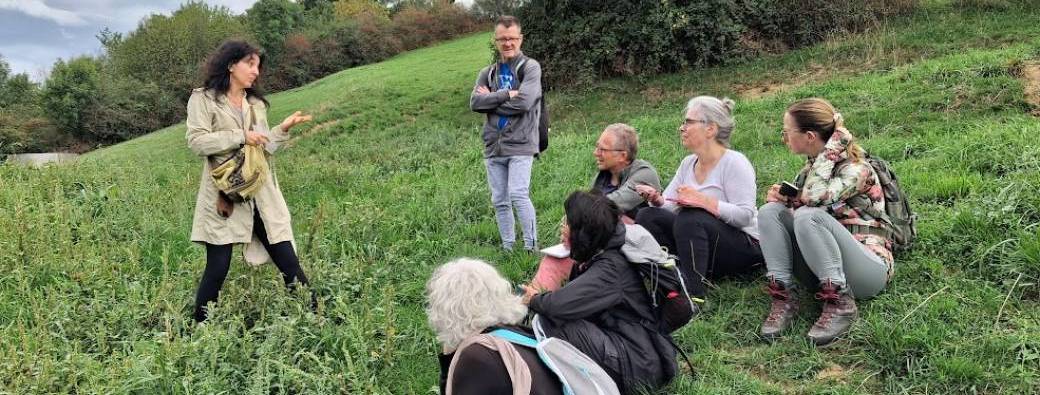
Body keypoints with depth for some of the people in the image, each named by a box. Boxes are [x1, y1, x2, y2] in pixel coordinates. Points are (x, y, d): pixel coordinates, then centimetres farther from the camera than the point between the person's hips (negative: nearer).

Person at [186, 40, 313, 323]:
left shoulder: (256, 103, 19)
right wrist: (240, 136, -14)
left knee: (289, 264, 3)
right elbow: (196, 141, -10)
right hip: (224, 196, -5)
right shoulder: (203, 99, 2)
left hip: (262, 195, 5)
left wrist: (283, 129, 3)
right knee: (217, 269, -2)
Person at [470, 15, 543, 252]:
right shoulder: (488, 73, 14)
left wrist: (491, 99, -4)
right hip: (493, 146, 6)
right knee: (499, 201, 9)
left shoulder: (530, 67, 0)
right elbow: (475, 103, -4)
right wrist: (506, 94, -14)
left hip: (520, 145, -5)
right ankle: (507, 248, 18)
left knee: (518, 194, -17)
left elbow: (523, 102, -15)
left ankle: (532, 247, -9)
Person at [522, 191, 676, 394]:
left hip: (636, 364, -9)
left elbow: (561, 304, -29)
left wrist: (534, 300, -10)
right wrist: (539, 297, -5)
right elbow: (572, 297, 10)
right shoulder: (602, 255, 6)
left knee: (550, 320, -20)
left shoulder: (610, 268, -22)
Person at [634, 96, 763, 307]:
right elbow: (668, 206, 7)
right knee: (647, 216, -9)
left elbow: (745, 215, -22)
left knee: (689, 218, -34)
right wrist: (657, 200, -16)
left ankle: (694, 296, -34)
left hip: (743, 247, -7)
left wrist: (704, 201, -32)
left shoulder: (734, 162, -12)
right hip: (699, 241, 7)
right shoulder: (688, 163, 11)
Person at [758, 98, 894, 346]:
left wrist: (831, 147, -22)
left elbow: (814, 196, -32)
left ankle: (840, 304, -24)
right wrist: (780, 197, -7)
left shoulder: (857, 169, -13)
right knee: (770, 211, -10)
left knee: (808, 216, -32)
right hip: (821, 268, 7)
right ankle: (783, 297, -17)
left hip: (868, 268, -7)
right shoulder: (812, 167, 10)